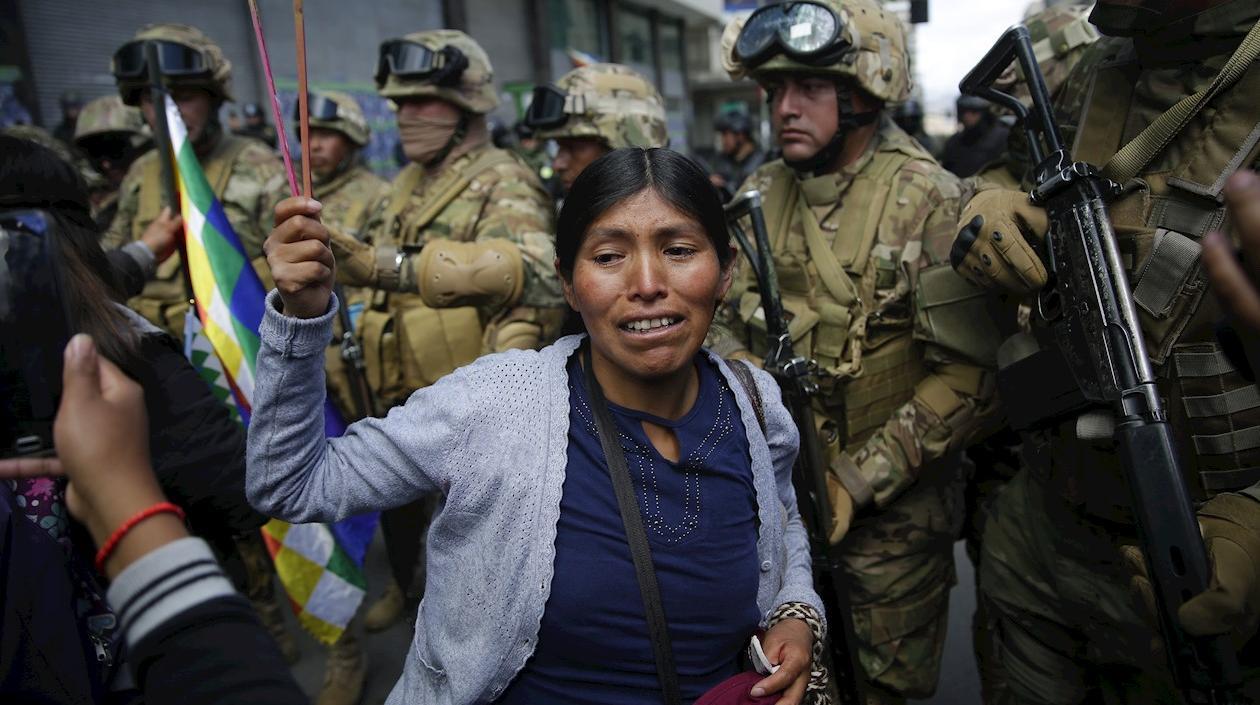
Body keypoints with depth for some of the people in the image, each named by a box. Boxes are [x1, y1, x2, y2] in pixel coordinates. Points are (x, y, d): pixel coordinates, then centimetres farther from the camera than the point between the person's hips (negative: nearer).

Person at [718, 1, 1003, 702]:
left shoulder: (931, 202, -15)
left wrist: (857, 481, -20)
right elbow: (731, 328, 8)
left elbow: (966, 377, -19)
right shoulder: (759, 195, 1)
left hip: (892, 507, -4)